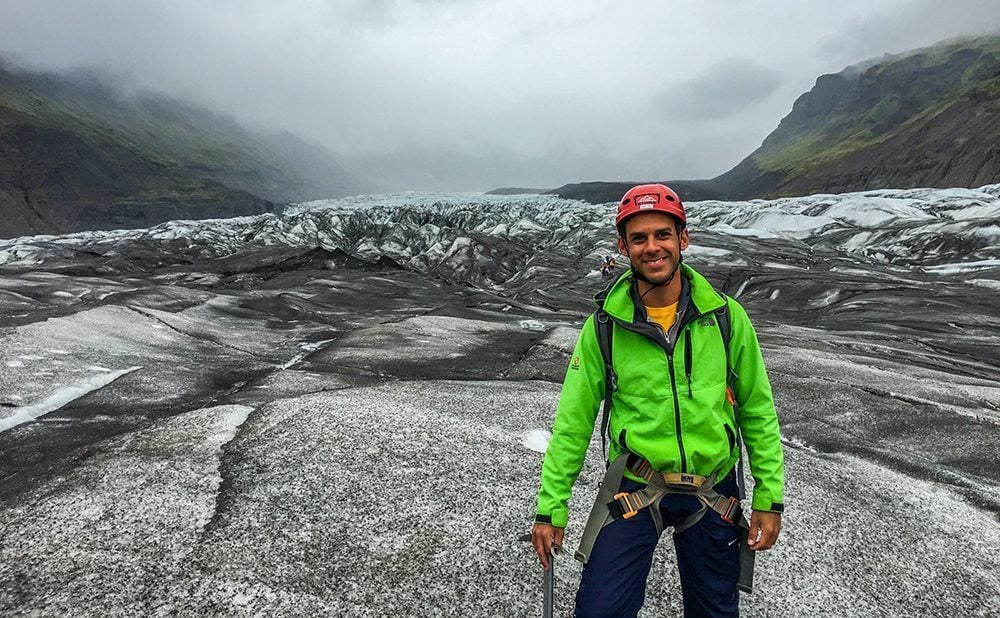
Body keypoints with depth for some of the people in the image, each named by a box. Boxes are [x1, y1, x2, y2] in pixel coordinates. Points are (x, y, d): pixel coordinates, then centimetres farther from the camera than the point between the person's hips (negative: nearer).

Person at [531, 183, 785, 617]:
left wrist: (769, 498, 0)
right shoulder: (605, 325, -11)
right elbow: (573, 422, -6)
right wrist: (550, 508, -5)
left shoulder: (726, 316, -8)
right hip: (633, 488, -1)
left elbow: (757, 412, 1)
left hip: (714, 491, 2)